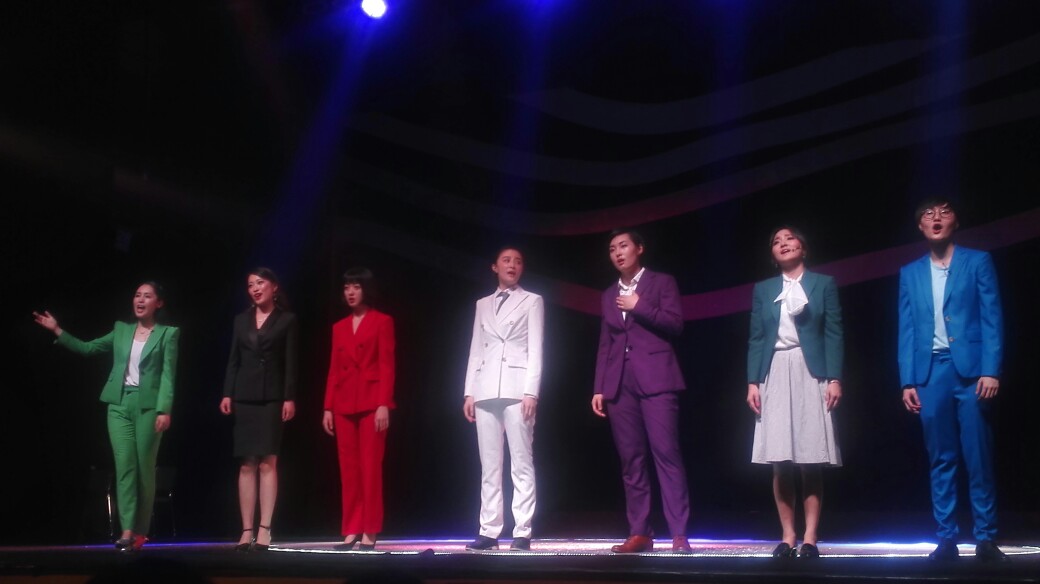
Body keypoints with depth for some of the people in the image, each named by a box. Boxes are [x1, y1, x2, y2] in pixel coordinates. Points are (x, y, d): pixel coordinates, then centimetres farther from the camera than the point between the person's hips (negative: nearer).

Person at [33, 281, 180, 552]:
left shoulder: (167, 333, 3)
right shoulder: (121, 330, 15)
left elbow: (168, 374, -5)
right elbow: (87, 348, 17)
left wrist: (165, 410, -13)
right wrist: (57, 331, 9)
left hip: (148, 405, -3)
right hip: (119, 404, 3)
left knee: (144, 467, 1)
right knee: (124, 464, -6)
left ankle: (141, 531, 10)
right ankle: (127, 530, -10)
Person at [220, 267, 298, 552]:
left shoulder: (287, 320, 3)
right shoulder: (242, 320, 13)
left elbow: (290, 363, -2)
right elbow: (233, 360, 12)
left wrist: (290, 398, -9)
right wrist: (227, 393, 2)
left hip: (272, 397, -3)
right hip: (244, 397, 3)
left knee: (268, 462, -6)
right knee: (247, 465, 2)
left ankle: (264, 530, -6)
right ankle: (247, 530, 2)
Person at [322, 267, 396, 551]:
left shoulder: (382, 321, 1)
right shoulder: (339, 328, 15)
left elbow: (386, 366, -6)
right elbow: (334, 370, 13)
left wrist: (384, 404, -14)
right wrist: (328, 407, 7)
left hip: (372, 401, -5)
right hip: (344, 404, 5)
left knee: (370, 466, -5)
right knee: (348, 468, 4)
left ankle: (369, 533, -1)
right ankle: (351, 531, 7)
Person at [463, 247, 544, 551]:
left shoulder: (532, 301, 8)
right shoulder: (482, 305, 19)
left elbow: (536, 349, 0)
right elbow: (475, 350, 15)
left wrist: (531, 391, -11)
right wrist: (469, 392, 6)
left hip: (517, 389, -4)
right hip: (486, 391, 4)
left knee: (521, 464, -5)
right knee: (489, 466, 2)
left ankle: (522, 533, -5)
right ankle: (489, 531, 4)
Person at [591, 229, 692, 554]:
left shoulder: (662, 283, 7)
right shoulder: (609, 295, 20)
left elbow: (675, 325, -5)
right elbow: (605, 345, 17)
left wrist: (639, 306, -8)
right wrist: (599, 388, 9)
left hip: (655, 379, -5)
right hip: (620, 384, 5)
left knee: (666, 454, -10)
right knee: (631, 461, 2)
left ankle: (679, 534, -10)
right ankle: (640, 533, 6)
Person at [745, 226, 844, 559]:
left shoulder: (823, 284, 8)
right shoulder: (763, 289, 14)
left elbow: (834, 334, 1)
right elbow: (756, 339, 10)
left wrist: (835, 379, -8)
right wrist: (752, 382, 0)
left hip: (810, 374, -2)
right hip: (775, 376, 2)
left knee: (810, 463, -5)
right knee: (780, 464, -2)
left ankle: (810, 538, -1)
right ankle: (788, 537, 3)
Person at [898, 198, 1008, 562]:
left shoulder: (977, 261, 6)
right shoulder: (910, 273, 14)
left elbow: (992, 319, -1)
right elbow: (906, 331, 11)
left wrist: (991, 370, -11)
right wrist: (907, 381, 3)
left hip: (971, 368, -2)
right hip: (930, 372, 3)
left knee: (978, 458, -2)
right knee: (941, 461, 4)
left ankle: (985, 539, 4)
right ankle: (946, 539, 6)